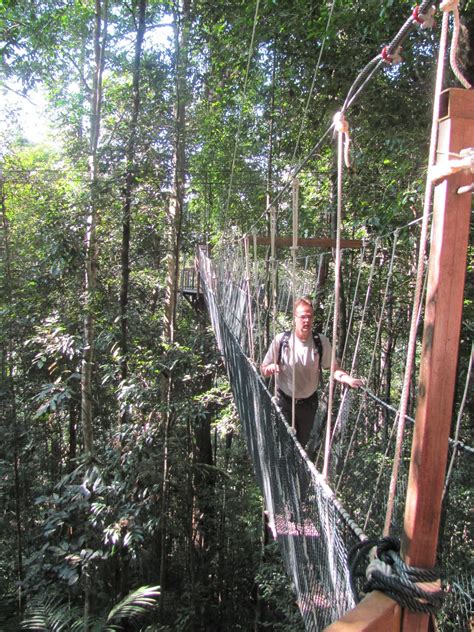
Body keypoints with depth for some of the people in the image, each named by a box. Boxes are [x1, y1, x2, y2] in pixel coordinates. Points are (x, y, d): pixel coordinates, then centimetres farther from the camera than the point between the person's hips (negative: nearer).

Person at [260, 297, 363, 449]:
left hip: (309, 403, 2)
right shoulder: (280, 340, -16)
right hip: (285, 402, -2)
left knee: (302, 442, 21)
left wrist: (348, 379, -27)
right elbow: (263, 370, -8)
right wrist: (270, 368, -31)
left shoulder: (321, 342, -13)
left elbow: (333, 369, -8)